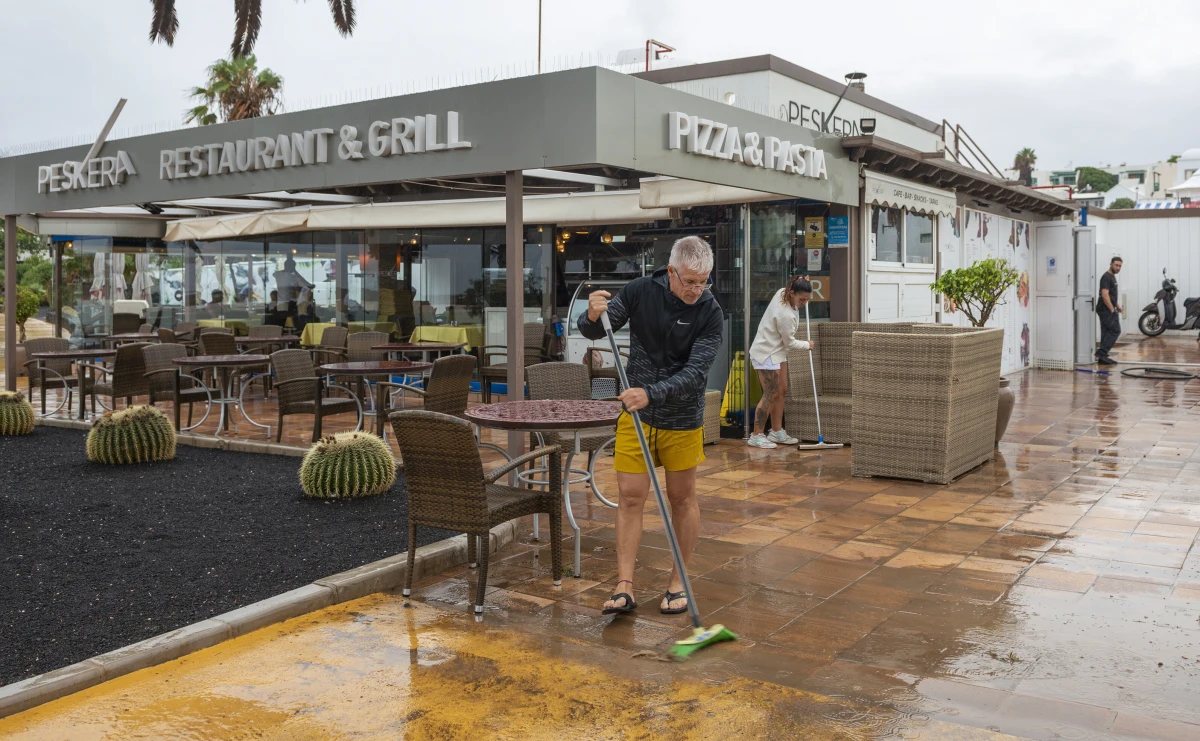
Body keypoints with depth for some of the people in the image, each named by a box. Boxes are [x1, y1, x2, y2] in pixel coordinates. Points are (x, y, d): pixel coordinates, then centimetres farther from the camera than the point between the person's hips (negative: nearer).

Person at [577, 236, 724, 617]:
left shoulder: (710, 313, -16)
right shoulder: (640, 291, -10)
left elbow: (695, 373, -22)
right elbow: (593, 332, -5)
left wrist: (651, 394, -36)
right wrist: (593, 316, -28)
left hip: (681, 419, -1)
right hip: (635, 414, 1)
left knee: (682, 499, 9)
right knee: (630, 497, 0)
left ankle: (678, 582, 24)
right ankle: (624, 587, 5)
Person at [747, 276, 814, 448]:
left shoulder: (782, 292, -5)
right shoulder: (786, 315, -30)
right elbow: (790, 343, -17)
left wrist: (802, 282, 9)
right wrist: (807, 345, 2)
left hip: (777, 352, 10)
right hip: (766, 354, -10)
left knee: (781, 392, 12)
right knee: (770, 395, -9)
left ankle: (777, 432, 19)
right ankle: (756, 436, -3)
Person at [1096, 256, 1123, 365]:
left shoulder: (1112, 277, 19)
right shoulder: (1107, 277, -15)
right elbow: (1105, 295, -23)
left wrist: (1118, 307, 22)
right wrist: (1112, 310, -21)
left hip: (1107, 310, 11)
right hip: (1106, 310, -11)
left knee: (1107, 333, 9)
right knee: (1115, 331, -12)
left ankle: (1102, 357, 9)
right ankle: (1101, 353, -14)